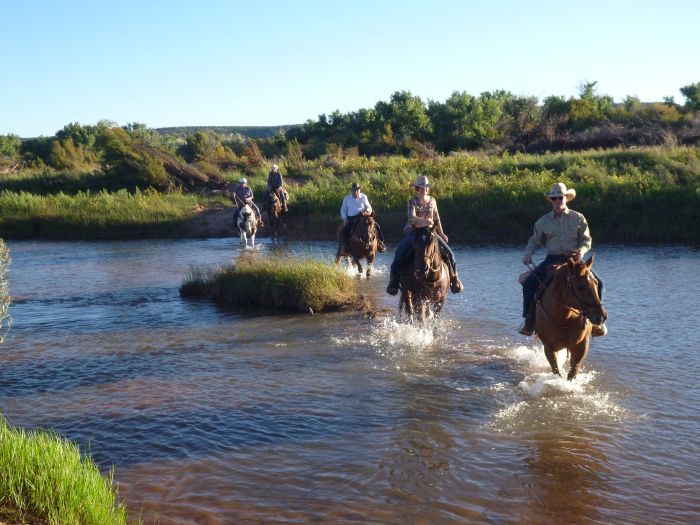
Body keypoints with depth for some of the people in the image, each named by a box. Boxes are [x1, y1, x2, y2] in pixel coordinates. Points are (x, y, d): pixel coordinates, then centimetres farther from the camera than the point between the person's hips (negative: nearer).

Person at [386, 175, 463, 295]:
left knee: (449, 253, -10)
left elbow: (437, 219, 16)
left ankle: (454, 278, 9)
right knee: (400, 255, -23)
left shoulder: (432, 201, 8)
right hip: (413, 232, -3)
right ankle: (393, 282, -8)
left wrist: (442, 234, 13)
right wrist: (424, 221, -39)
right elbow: (411, 217, -22)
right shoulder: (413, 202, -4)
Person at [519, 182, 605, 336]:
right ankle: (529, 320, -7)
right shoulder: (543, 221, 6)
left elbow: (587, 239, 5)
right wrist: (528, 254, -6)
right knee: (528, 283, -19)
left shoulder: (578, 218, 3)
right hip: (552, 259, 1)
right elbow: (535, 241, 13)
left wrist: (581, 250, -17)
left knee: (597, 283, -20)